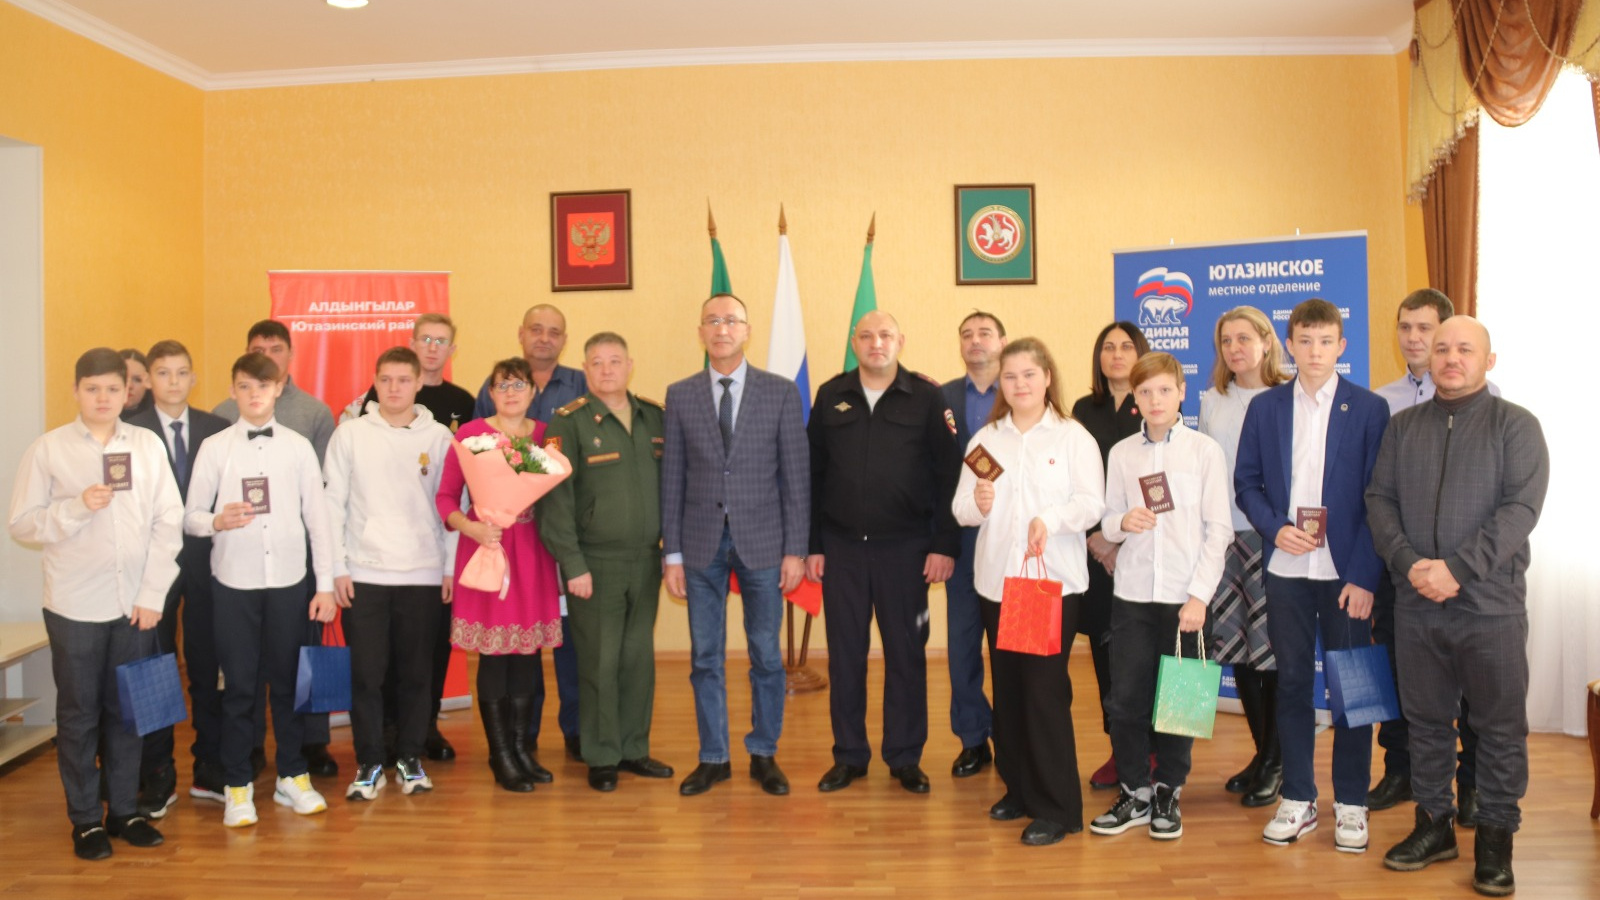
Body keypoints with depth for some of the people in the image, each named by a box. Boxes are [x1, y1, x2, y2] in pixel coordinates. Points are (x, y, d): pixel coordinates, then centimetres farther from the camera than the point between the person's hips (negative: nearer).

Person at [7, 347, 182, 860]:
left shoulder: (148, 444, 1)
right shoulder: (48, 449, -1)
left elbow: (168, 523, 0)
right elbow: (21, 524, -2)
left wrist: (153, 595, -4)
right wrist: (77, 507, -17)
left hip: (135, 604, 1)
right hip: (74, 606, -1)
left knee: (127, 710, 11)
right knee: (78, 714, 9)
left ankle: (124, 810, 25)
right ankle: (85, 820, 21)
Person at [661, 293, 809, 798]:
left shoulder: (781, 392, 1)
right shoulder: (680, 395, 5)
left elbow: (795, 475, 0)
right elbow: (672, 478, 5)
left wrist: (795, 549, -5)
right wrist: (673, 553, 1)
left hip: (762, 541, -1)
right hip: (701, 542, 1)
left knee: (766, 655, 7)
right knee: (705, 657, 8)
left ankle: (763, 755, 23)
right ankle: (713, 758, 22)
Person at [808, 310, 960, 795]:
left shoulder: (927, 397, -2)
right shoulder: (830, 396, 5)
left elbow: (948, 475, -3)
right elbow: (812, 475, 6)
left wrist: (945, 545, -8)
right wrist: (812, 544, 3)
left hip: (905, 547, -2)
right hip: (841, 547, 2)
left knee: (906, 653, 7)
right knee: (845, 654, 9)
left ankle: (905, 758, 21)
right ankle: (849, 755, 22)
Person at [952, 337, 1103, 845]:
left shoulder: (1073, 437, 1)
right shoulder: (986, 438, 10)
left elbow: (1092, 503, -9)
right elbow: (960, 508, 5)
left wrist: (1050, 519, -26)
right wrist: (977, 504, -17)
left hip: (1055, 580, -4)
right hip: (996, 579, 4)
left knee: (1046, 690, -5)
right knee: (1007, 688, 11)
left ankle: (1057, 808, 5)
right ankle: (1019, 789, 26)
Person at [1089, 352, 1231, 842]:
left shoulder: (1206, 450, -1)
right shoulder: (1121, 453, 6)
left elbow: (1219, 529, -2)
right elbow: (1108, 523, 10)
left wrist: (1199, 595, -9)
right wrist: (1122, 522, -14)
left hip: (1185, 594, -2)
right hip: (1132, 592, 2)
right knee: (1126, 696, 3)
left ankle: (1168, 793, 22)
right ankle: (1134, 792, 19)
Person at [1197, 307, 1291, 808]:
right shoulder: (1212, 401, 11)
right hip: (1223, 536, 5)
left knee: (1275, 651, -1)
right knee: (1237, 648, 10)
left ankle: (1277, 763, 13)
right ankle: (1262, 752, 25)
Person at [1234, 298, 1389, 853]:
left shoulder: (1368, 409, -1)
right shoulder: (1265, 407, 7)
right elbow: (1246, 482, 8)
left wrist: (1365, 576, -10)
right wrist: (1275, 528, -10)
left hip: (1347, 572, -2)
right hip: (1285, 569, 2)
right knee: (1292, 682, 8)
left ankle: (1351, 803, 20)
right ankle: (1297, 800, 20)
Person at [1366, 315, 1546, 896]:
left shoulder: (1516, 425, -1)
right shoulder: (1403, 426, 10)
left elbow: (1521, 507, -11)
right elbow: (1379, 499, 4)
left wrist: (1458, 569, -19)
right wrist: (1409, 563, -11)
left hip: (1491, 603, -3)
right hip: (1416, 603, 3)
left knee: (1500, 725, 5)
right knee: (1425, 718, 12)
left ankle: (1495, 836, 20)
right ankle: (1434, 825, 26)